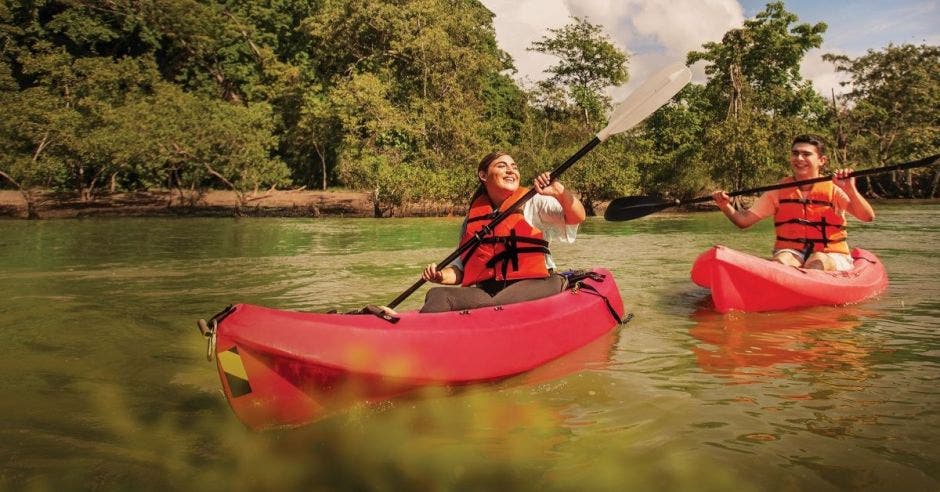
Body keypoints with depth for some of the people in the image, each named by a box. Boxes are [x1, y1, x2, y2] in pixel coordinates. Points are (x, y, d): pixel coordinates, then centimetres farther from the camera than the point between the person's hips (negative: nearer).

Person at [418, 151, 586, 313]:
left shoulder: (534, 202, 5)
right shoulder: (473, 217, 14)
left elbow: (577, 217, -10)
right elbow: (461, 268, 20)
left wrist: (558, 191, -28)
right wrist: (441, 275, -1)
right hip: (488, 292, 4)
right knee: (438, 295, -21)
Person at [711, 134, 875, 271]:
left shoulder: (833, 189, 3)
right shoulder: (779, 191, 9)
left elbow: (868, 217, -11)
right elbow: (744, 220, 4)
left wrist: (850, 190, -28)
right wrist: (726, 207, -17)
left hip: (830, 255, -1)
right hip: (791, 252, 1)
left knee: (819, 261, -35)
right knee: (782, 261, -32)